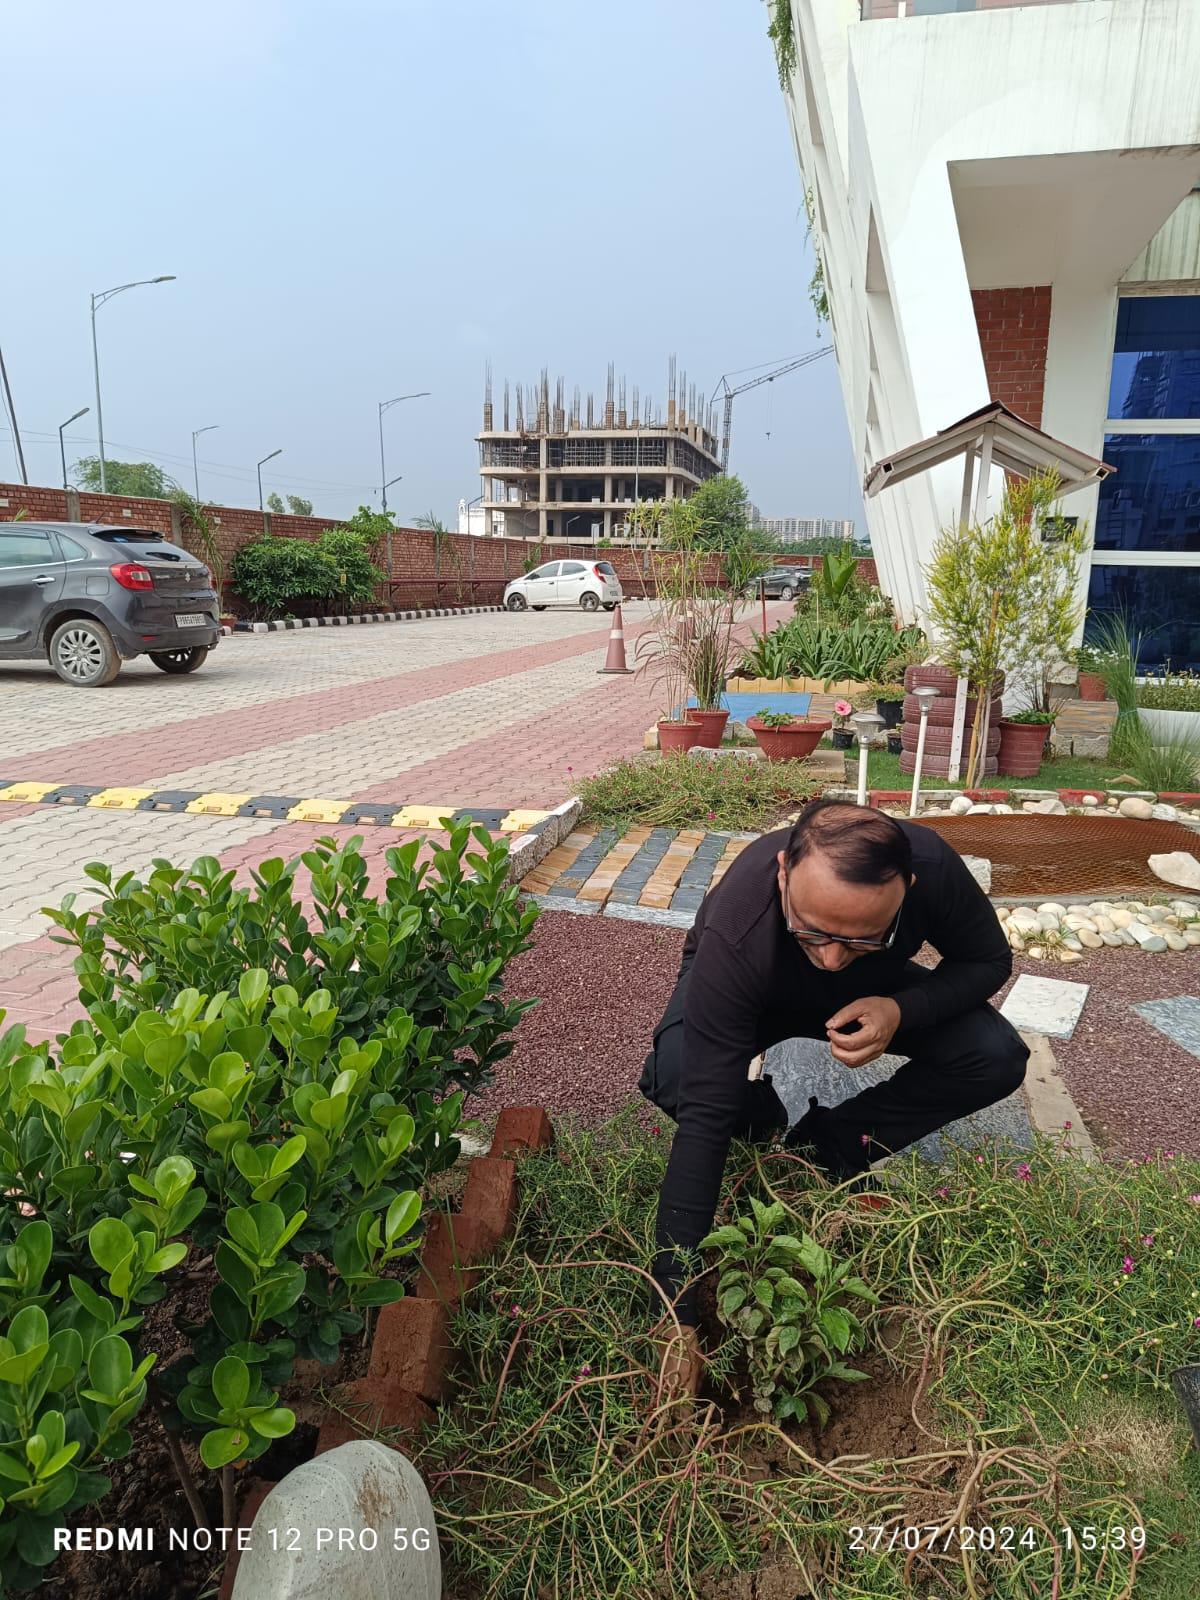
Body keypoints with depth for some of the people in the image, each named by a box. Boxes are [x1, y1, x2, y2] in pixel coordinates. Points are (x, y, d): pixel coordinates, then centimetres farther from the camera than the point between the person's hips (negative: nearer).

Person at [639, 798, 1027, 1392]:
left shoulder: (932, 866, -35)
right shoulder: (733, 938, -43)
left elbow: (990, 960, -14)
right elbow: (702, 1120, -42)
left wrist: (904, 1010, -36)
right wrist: (676, 1317, -42)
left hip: (874, 992, 3)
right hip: (754, 1001, -2)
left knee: (996, 1059, -21)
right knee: (674, 1077, -34)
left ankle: (823, 1151, -4)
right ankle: (770, 1134, 1)